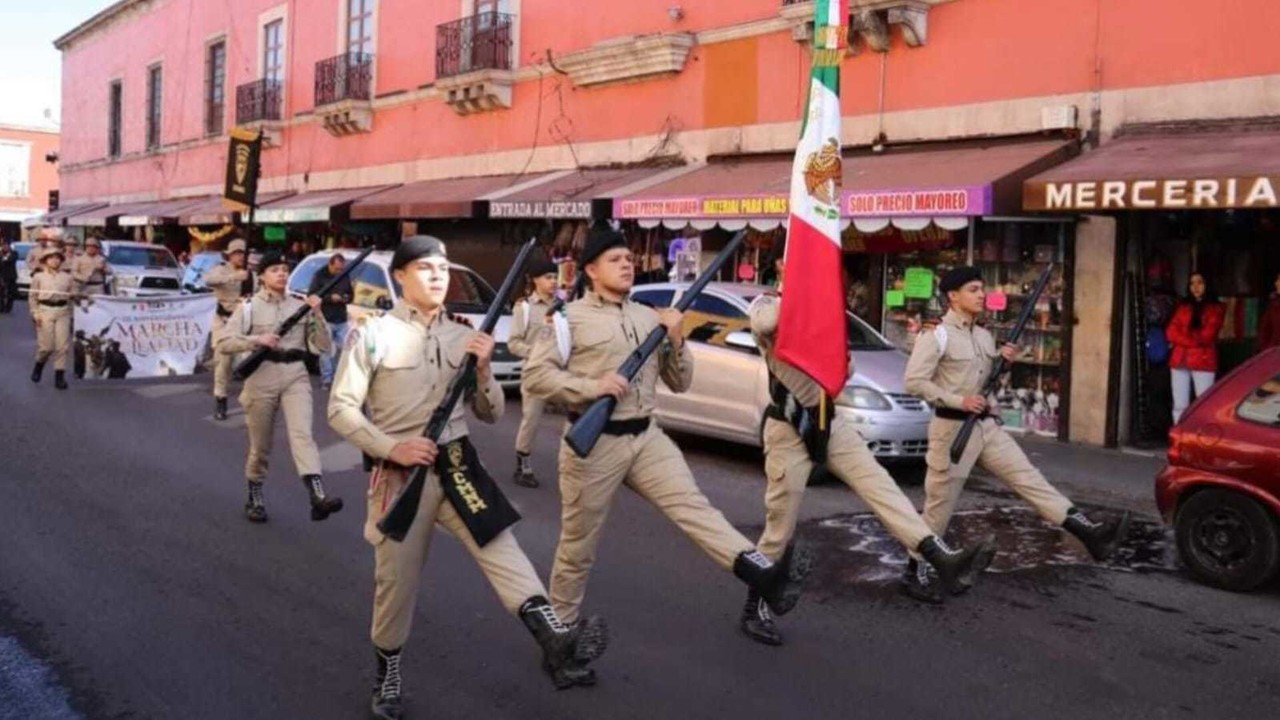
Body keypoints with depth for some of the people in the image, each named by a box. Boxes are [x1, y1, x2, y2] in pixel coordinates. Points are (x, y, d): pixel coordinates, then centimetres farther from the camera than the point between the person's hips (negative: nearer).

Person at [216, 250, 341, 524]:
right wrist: (257, 340, -16)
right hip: (262, 377, -1)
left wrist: (317, 314, -7)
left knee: (302, 434, -17)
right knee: (260, 445, 8)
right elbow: (223, 343, -3)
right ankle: (255, 498, 28)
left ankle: (318, 497, -32)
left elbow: (324, 346, 6)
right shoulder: (249, 306, 5)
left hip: (295, 375, 1)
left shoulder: (300, 305, 10)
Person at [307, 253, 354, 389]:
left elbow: (351, 294, 20)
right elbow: (312, 295, -8)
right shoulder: (320, 276, -4)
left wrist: (347, 298, -4)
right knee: (326, 350, -3)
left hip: (341, 320, 5)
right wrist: (330, 297, -18)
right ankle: (326, 379, 3)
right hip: (326, 320, -4)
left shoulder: (345, 277, 10)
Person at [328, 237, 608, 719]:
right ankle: (388, 676, 30)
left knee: (502, 551, -18)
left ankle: (557, 644, -33)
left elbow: (491, 415, 10)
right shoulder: (373, 334, -3)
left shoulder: (464, 336, 8)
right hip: (400, 477, -2)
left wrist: (483, 370, -9)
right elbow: (340, 409, -5)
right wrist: (391, 448, -18)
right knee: (397, 581, 7)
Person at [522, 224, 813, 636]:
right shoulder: (571, 318, -3)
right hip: (593, 444, -4)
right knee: (578, 545, 6)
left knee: (692, 505, -11)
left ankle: (761, 574, -25)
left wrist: (676, 342, -3)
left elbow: (679, 384, 15)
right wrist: (591, 386, -20)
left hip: (646, 437, 4)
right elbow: (533, 376, -10)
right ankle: (561, 625, 24)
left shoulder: (650, 318, 13)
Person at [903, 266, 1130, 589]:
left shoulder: (985, 336, 13)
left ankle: (1089, 532, -6)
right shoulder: (937, 335, -11)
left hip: (987, 424, 7)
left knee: (1028, 477, -1)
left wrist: (1003, 360, 1)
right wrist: (959, 401, -21)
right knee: (941, 503, 1)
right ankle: (916, 569, 13)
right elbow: (914, 381, -18)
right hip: (952, 427, -7)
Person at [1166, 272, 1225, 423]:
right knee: (1179, 406, 4)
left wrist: (1182, 338, -1)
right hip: (1179, 360, 4)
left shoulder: (1216, 308, 3)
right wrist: (1194, 340, -8)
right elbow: (1171, 332, 4)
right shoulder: (1183, 306, 14)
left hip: (1203, 361, -4)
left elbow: (1206, 336, -7)